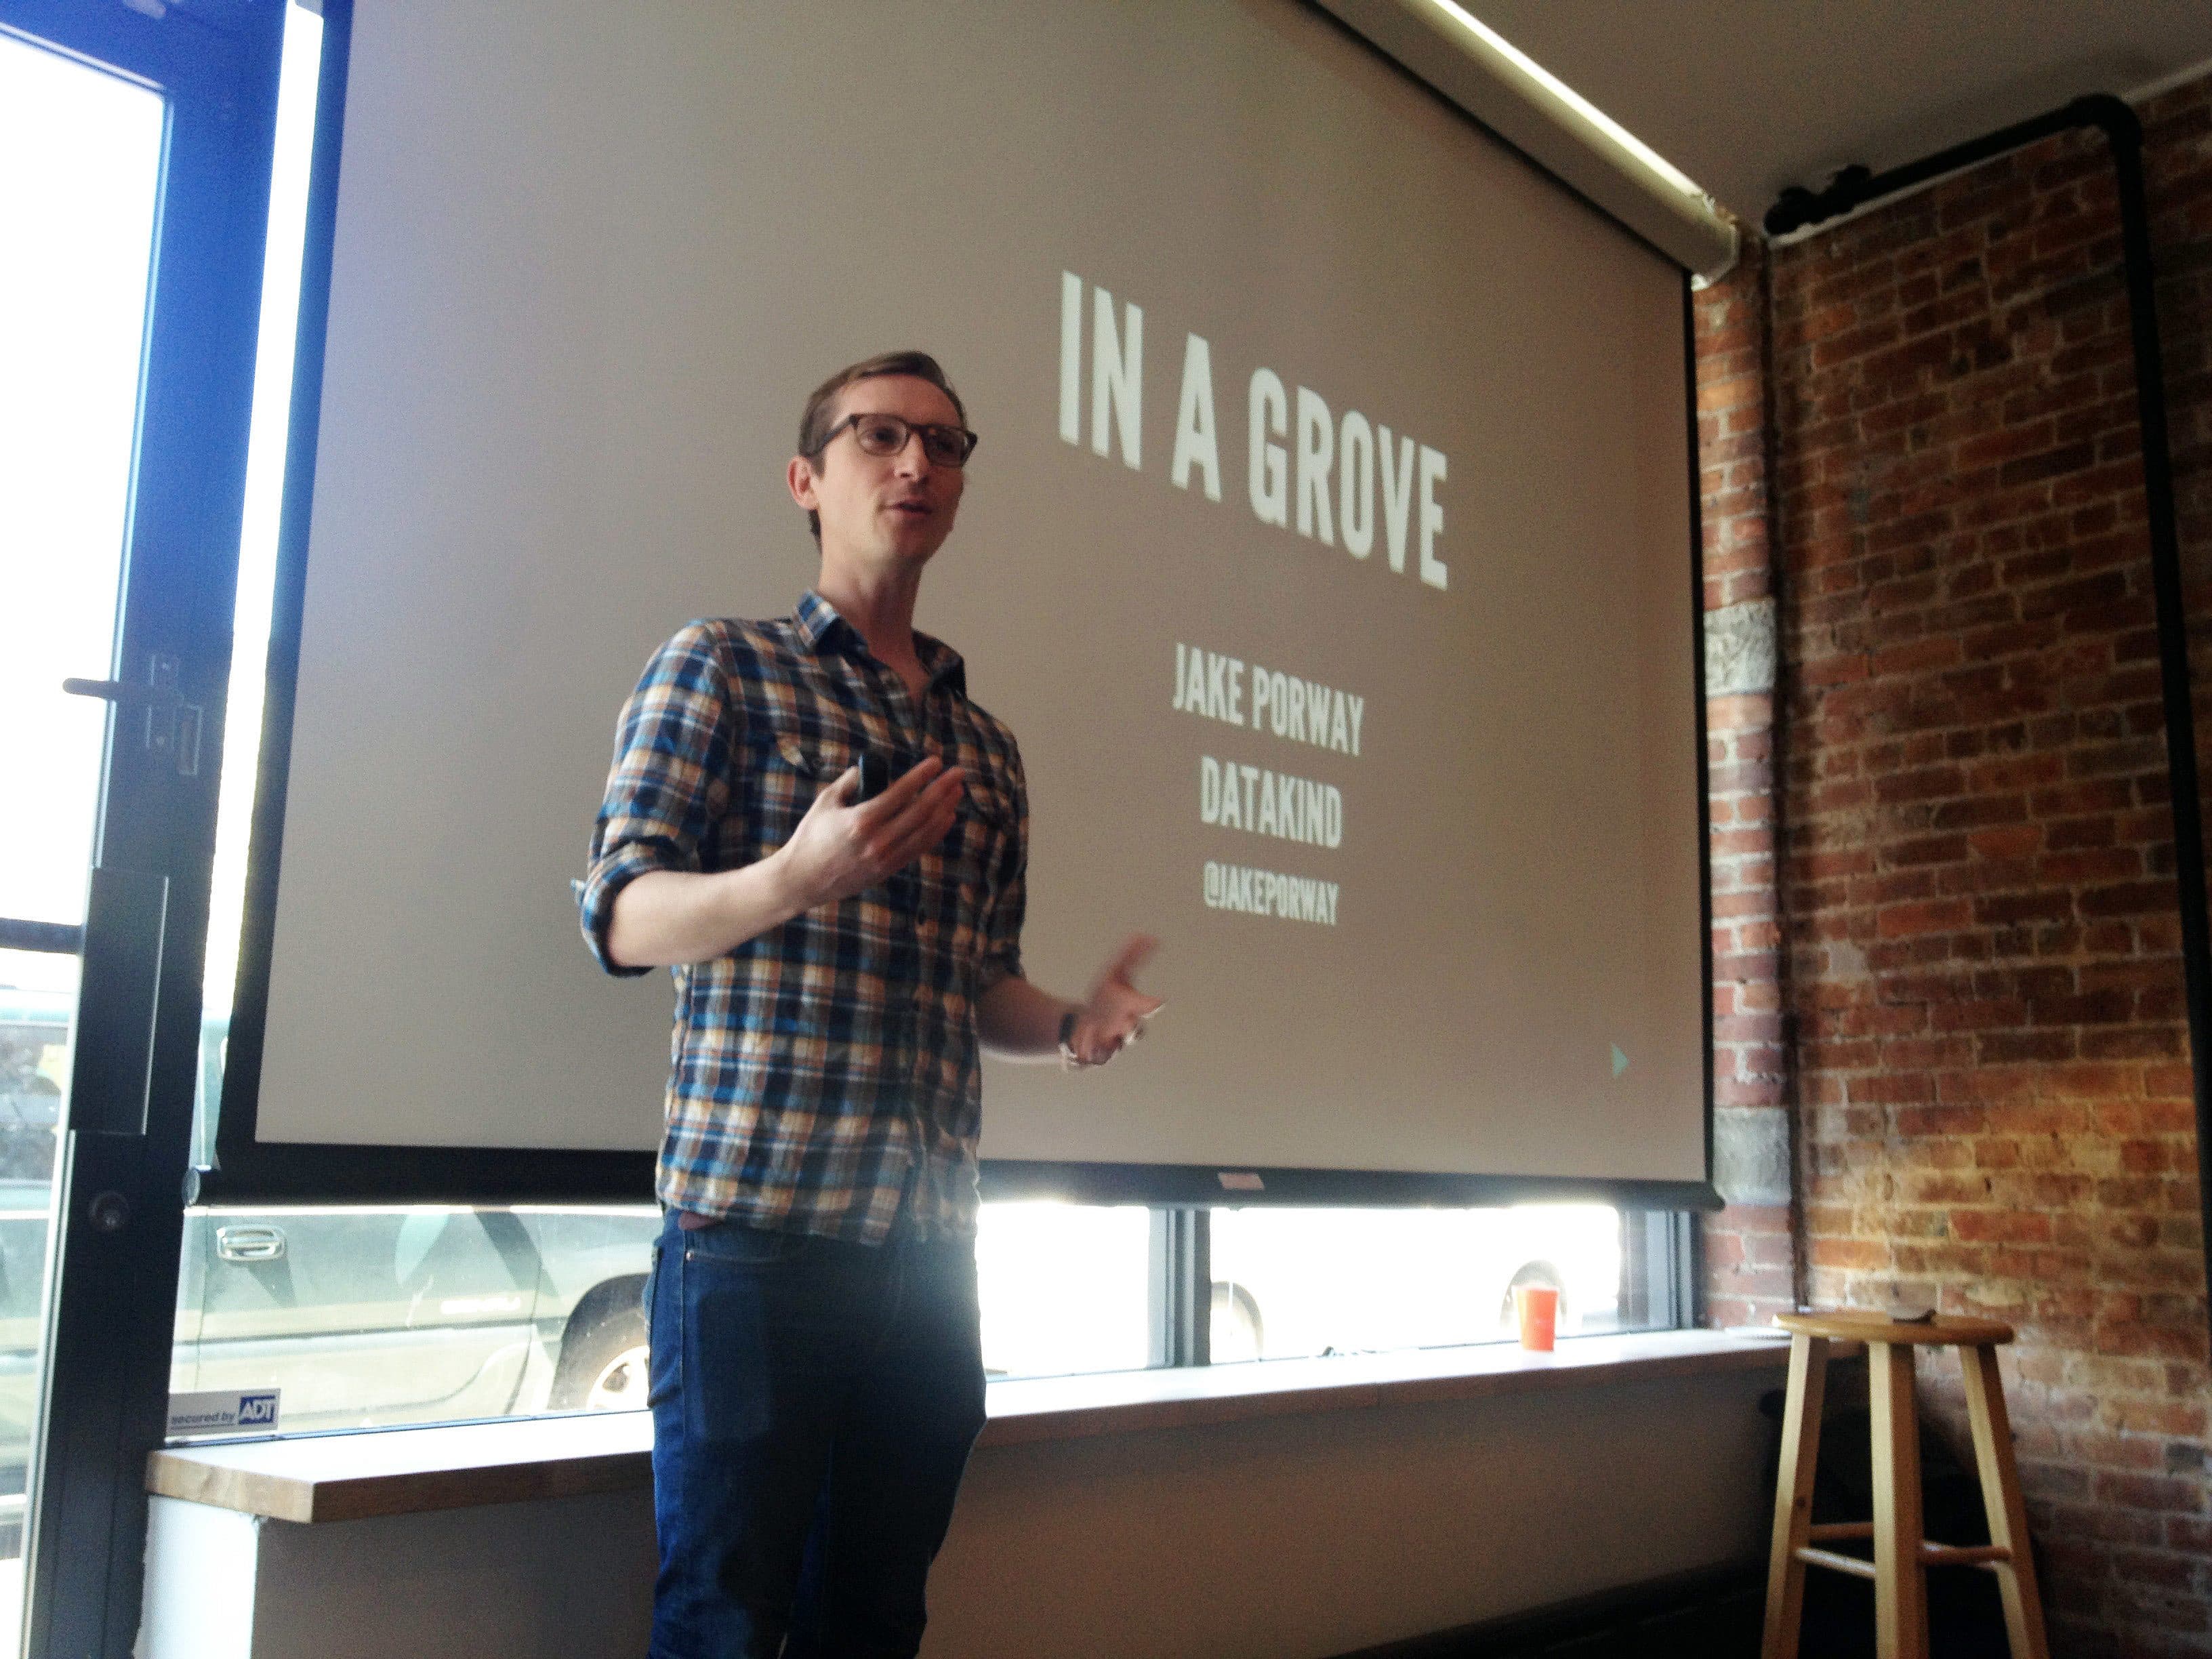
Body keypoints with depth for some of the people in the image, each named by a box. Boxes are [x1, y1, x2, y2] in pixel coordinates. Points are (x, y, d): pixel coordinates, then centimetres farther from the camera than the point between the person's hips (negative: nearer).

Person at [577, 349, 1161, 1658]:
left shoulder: (989, 750, 18)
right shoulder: (721, 667, 2)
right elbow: (625, 921, -6)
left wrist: (1073, 1025, 0)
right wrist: (798, 876, -25)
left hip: (929, 1245, 5)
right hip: (756, 1214, -5)